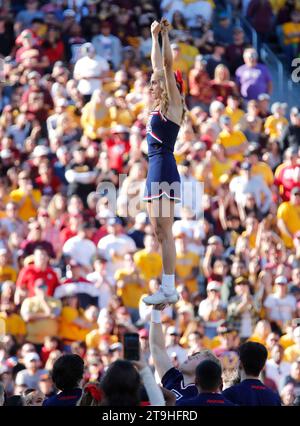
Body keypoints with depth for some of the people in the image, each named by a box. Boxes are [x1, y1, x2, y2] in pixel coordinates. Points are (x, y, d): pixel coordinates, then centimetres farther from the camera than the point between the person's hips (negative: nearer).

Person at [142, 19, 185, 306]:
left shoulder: (173, 104, -4)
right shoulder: (160, 106, 17)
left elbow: (167, 65, -10)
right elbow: (159, 66, 23)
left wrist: (165, 33, -8)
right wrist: (155, 36, 23)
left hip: (165, 169, -9)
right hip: (154, 170, 9)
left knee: (165, 232, -11)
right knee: (158, 233, 7)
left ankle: (169, 290, -12)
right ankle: (167, 288, 8)